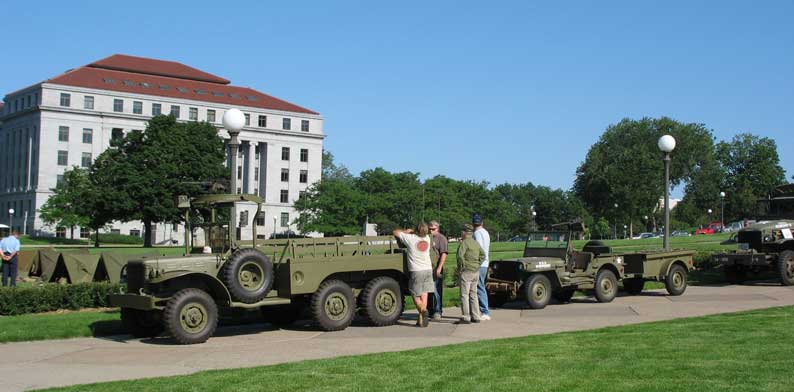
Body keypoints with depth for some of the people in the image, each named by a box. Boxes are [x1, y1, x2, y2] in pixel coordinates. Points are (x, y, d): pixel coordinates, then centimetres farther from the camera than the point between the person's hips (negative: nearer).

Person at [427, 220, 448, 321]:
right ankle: (430, 311, 18)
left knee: (436, 291, -7)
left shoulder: (441, 238, -3)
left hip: (436, 269, -6)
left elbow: (443, 254, -11)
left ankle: (438, 312, -3)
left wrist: (439, 268, -19)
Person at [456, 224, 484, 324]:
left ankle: (466, 317, -6)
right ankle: (476, 317, 15)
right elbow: (483, 255, 17)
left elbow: (460, 255, -24)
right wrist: (477, 265, 13)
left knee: (464, 295, -4)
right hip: (476, 272, 8)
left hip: (466, 271, -8)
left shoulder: (464, 243, -12)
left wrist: (461, 268, -14)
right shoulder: (476, 243, 13)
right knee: (473, 294, 14)